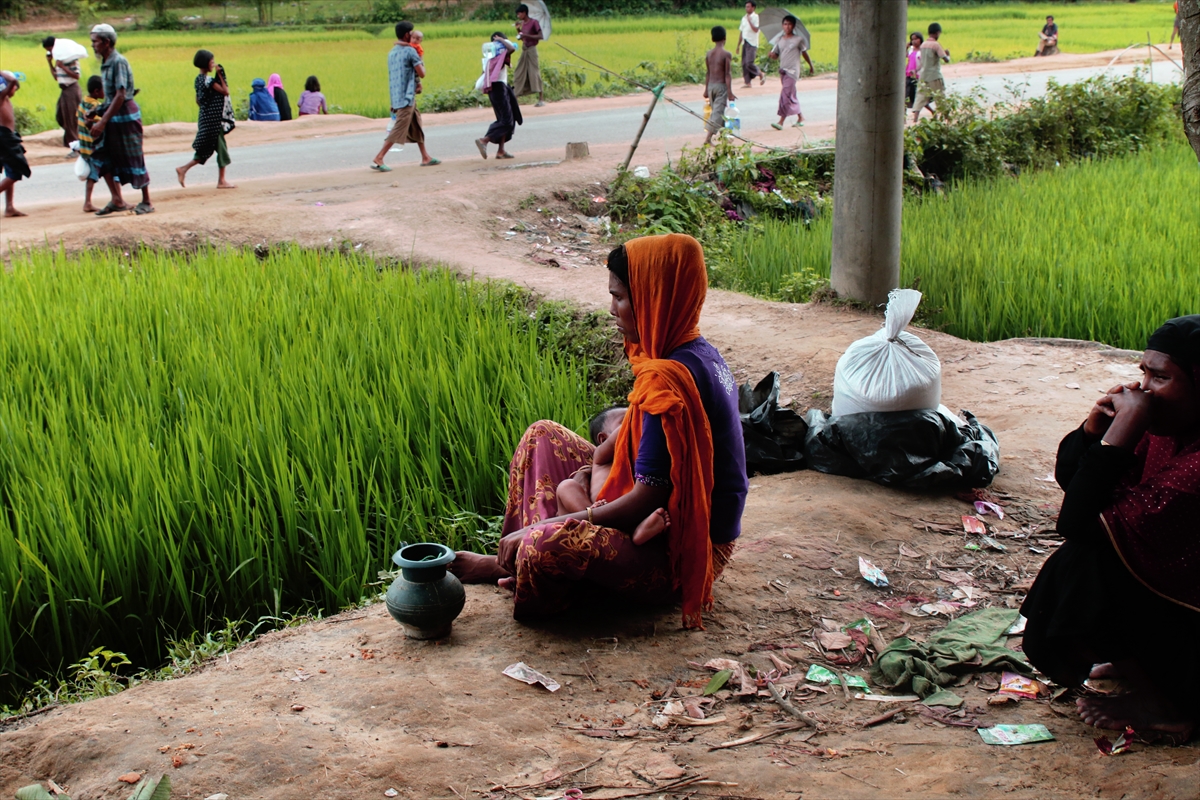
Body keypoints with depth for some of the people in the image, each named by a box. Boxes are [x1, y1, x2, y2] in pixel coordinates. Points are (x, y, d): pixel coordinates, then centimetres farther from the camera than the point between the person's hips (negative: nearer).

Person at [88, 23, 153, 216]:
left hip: (126, 114, -9)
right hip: (113, 114, 9)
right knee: (103, 156, 4)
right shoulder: (105, 63, 10)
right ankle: (117, 200, 9)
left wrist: (102, 122, -23)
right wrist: (97, 114, 13)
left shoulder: (118, 62, -17)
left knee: (133, 158, -1)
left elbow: (120, 95, -22)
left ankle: (147, 202, 10)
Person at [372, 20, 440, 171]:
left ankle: (425, 157, 22)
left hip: (396, 97, 9)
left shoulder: (392, 52, 14)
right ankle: (378, 159, -14)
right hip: (407, 98, -9)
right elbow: (421, 73, -9)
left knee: (417, 127, 16)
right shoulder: (410, 51, -11)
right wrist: (421, 62, 9)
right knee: (399, 130, -9)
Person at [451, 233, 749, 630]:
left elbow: (647, 499, -26)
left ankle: (505, 567, 0)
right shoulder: (699, 352, 4)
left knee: (546, 545, -34)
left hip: (679, 554, -10)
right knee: (542, 435, 10)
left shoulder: (666, 378, -26)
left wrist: (538, 531, -21)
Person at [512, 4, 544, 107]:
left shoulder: (534, 22, -10)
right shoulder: (523, 23, 12)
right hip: (524, 50, 8)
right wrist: (518, 29, 4)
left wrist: (526, 35, -21)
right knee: (519, 74, 6)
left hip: (531, 50, -8)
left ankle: (541, 99, -6)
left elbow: (541, 36, -16)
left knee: (534, 73, -8)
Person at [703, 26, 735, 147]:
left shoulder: (708, 54, 4)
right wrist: (730, 92, -12)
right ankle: (708, 138, -15)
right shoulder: (726, 54, -12)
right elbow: (728, 74, -14)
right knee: (718, 112, -6)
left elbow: (707, 73, 10)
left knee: (716, 111, 18)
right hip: (721, 86, -6)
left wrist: (706, 89, 16)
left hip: (711, 85, 6)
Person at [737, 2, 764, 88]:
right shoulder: (744, 18, 15)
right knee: (744, 64, 3)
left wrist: (749, 21, -20)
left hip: (752, 44, -7)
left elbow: (756, 29, -20)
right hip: (745, 43, 7)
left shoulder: (755, 17, -6)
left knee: (749, 63, -14)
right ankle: (748, 83, 8)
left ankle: (761, 75, 8)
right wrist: (738, 45, 19)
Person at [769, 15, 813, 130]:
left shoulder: (798, 39, -2)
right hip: (782, 70, 5)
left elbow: (804, 53, 8)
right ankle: (800, 117, 28)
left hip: (792, 71, -5)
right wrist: (772, 54, -14)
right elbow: (775, 55, 10)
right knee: (791, 96, 12)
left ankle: (781, 122, -16)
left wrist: (811, 66, 19)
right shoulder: (779, 40, 8)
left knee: (785, 95, -14)